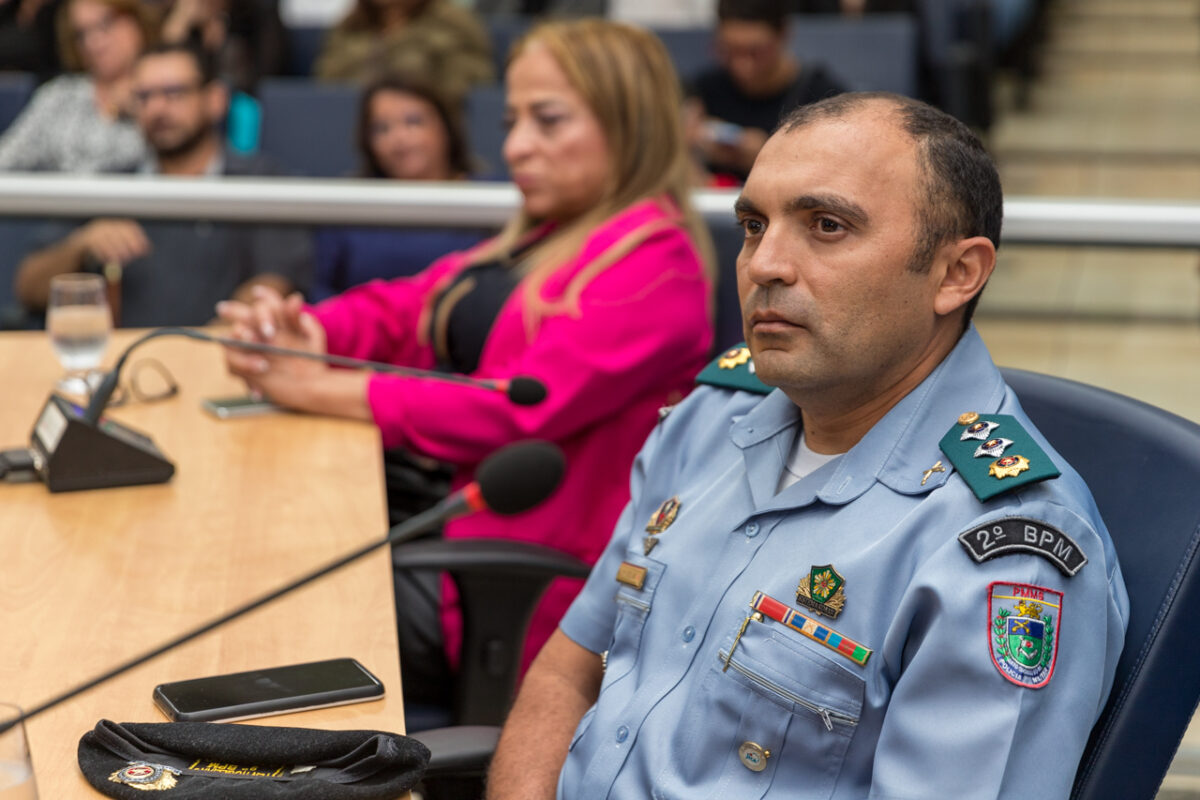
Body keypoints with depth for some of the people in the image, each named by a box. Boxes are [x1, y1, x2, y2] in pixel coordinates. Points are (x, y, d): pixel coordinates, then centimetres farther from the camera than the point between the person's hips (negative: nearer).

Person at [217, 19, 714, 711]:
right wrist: (305, 331, -5)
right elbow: (404, 309, 19)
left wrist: (324, 392, -15)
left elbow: (518, 410, -21)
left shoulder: (655, 265, -13)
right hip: (446, 508, 9)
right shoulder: (542, 241, 18)